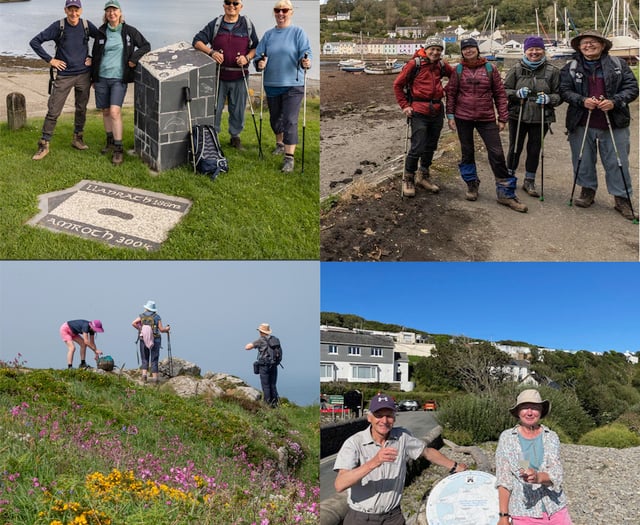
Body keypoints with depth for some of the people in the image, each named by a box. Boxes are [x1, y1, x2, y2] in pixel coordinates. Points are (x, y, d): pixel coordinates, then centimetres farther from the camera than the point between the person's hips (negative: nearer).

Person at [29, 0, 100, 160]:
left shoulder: (87, 25, -1)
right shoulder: (58, 26, -8)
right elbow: (35, 42, -5)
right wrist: (49, 60, -8)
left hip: (84, 75, 2)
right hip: (64, 76, -2)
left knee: (81, 109, 13)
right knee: (53, 111, -3)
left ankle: (78, 139, 30)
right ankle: (44, 145, 4)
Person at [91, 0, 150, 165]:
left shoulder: (129, 31, -1)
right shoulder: (101, 32, 6)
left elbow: (146, 46, 4)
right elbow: (95, 55, 13)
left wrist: (134, 58, -13)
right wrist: (93, 77, 15)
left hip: (119, 78, -3)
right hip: (102, 77, 3)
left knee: (115, 112, -15)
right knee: (105, 111, 10)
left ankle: (118, 149, -10)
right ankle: (110, 141, 28)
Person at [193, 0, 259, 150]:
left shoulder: (247, 25, 5)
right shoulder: (215, 24, 3)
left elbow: (256, 47, 9)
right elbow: (197, 41, 1)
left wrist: (247, 57, -11)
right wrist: (211, 52, -17)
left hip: (239, 77, 1)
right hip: (218, 75, 0)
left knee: (238, 109, 9)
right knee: (214, 108, 5)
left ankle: (235, 136, 26)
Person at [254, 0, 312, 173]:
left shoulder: (298, 32, -2)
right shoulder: (268, 35, 9)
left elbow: (305, 53, -10)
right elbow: (258, 55, 7)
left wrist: (306, 62, -33)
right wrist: (259, 63, -16)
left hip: (293, 85, -5)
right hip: (272, 84, 5)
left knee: (290, 121, -11)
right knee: (275, 118, 18)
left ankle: (289, 157, -11)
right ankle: (280, 144, 42)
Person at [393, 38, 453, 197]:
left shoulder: (441, 65, 7)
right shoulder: (414, 64, -7)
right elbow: (398, 85, -2)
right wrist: (404, 105, -6)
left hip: (437, 111, 6)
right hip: (419, 112, -6)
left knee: (431, 146, 14)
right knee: (417, 147, -9)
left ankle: (423, 176, 31)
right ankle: (408, 179, 8)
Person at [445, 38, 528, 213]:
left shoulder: (489, 69, 2)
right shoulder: (458, 70, 3)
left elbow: (500, 93, 4)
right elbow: (451, 93, 6)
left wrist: (502, 118, 0)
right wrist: (450, 116, -1)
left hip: (487, 118, -1)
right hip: (463, 118, 1)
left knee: (497, 153, -4)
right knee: (467, 152, 10)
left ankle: (506, 193, 2)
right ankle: (472, 185, 28)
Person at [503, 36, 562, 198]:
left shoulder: (552, 71, 0)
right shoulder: (517, 69, 0)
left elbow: (559, 95, 1)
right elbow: (504, 90, 2)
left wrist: (549, 98, -19)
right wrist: (517, 93, -17)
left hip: (541, 118, 0)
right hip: (517, 116, 0)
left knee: (534, 150, 8)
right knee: (515, 148, 9)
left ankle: (529, 182, 22)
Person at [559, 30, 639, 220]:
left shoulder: (618, 65, 3)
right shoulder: (570, 68, 5)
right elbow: (564, 90, -1)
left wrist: (614, 101, -15)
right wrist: (582, 101, -18)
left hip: (614, 124, -1)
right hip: (581, 125, 1)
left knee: (617, 162, 3)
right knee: (584, 160, 11)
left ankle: (622, 198, 14)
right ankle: (587, 190, 31)